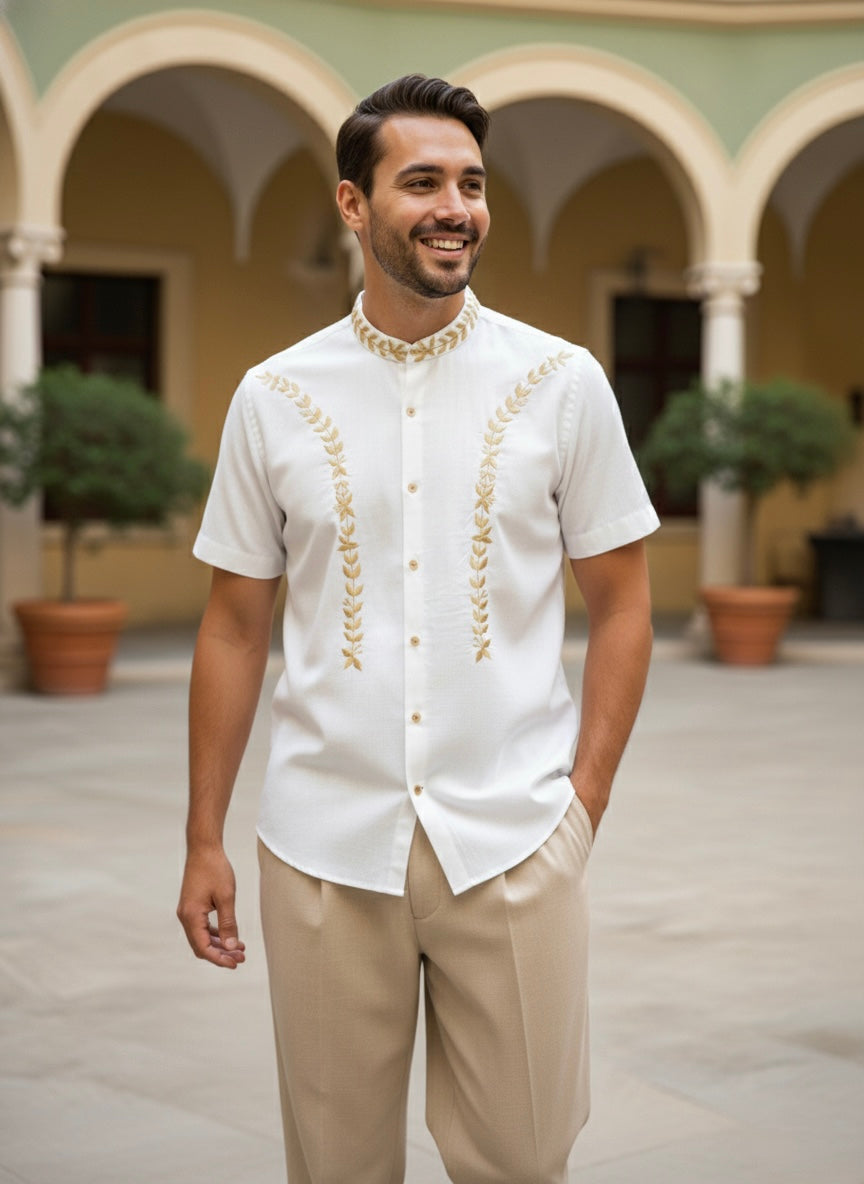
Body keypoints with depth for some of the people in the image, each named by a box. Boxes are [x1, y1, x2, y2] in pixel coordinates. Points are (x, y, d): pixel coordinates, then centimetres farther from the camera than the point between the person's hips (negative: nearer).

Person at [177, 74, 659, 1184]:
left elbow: (620, 604, 5)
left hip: (513, 843, -1)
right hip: (322, 846, 1)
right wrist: (203, 841, 5)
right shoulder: (275, 395, 3)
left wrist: (583, 805, -2)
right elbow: (235, 627, 7)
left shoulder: (561, 381, 1)